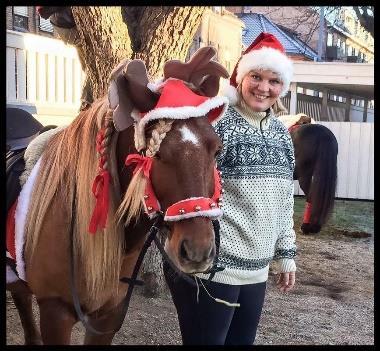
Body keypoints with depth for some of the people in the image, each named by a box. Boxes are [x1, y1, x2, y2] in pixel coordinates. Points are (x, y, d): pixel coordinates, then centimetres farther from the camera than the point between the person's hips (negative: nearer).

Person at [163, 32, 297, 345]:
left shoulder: (281, 133, 10)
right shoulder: (216, 122, -12)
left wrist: (286, 254, 17)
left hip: (256, 270, 7)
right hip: (210, 267, -7)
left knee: (243, 341, 17)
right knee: (205, 340, 4)